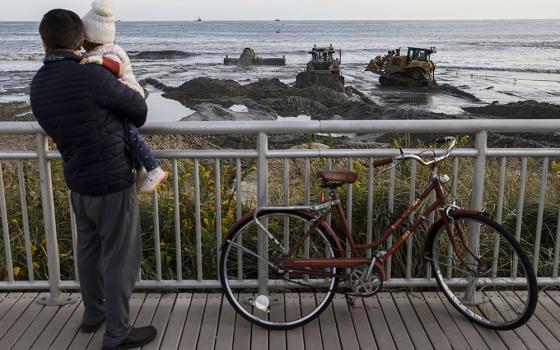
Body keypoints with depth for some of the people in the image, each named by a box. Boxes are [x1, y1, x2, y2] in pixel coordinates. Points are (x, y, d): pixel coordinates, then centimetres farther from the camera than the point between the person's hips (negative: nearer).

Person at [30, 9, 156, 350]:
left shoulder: (38, 85, 1)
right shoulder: (91, 75, -21)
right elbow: (139, 109, -8)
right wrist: (128, 121, 13)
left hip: (77, 181, 8)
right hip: (112, 182, -7)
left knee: (88, 249, 23)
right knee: (120, 258, 5)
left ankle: (93, 314, 40)